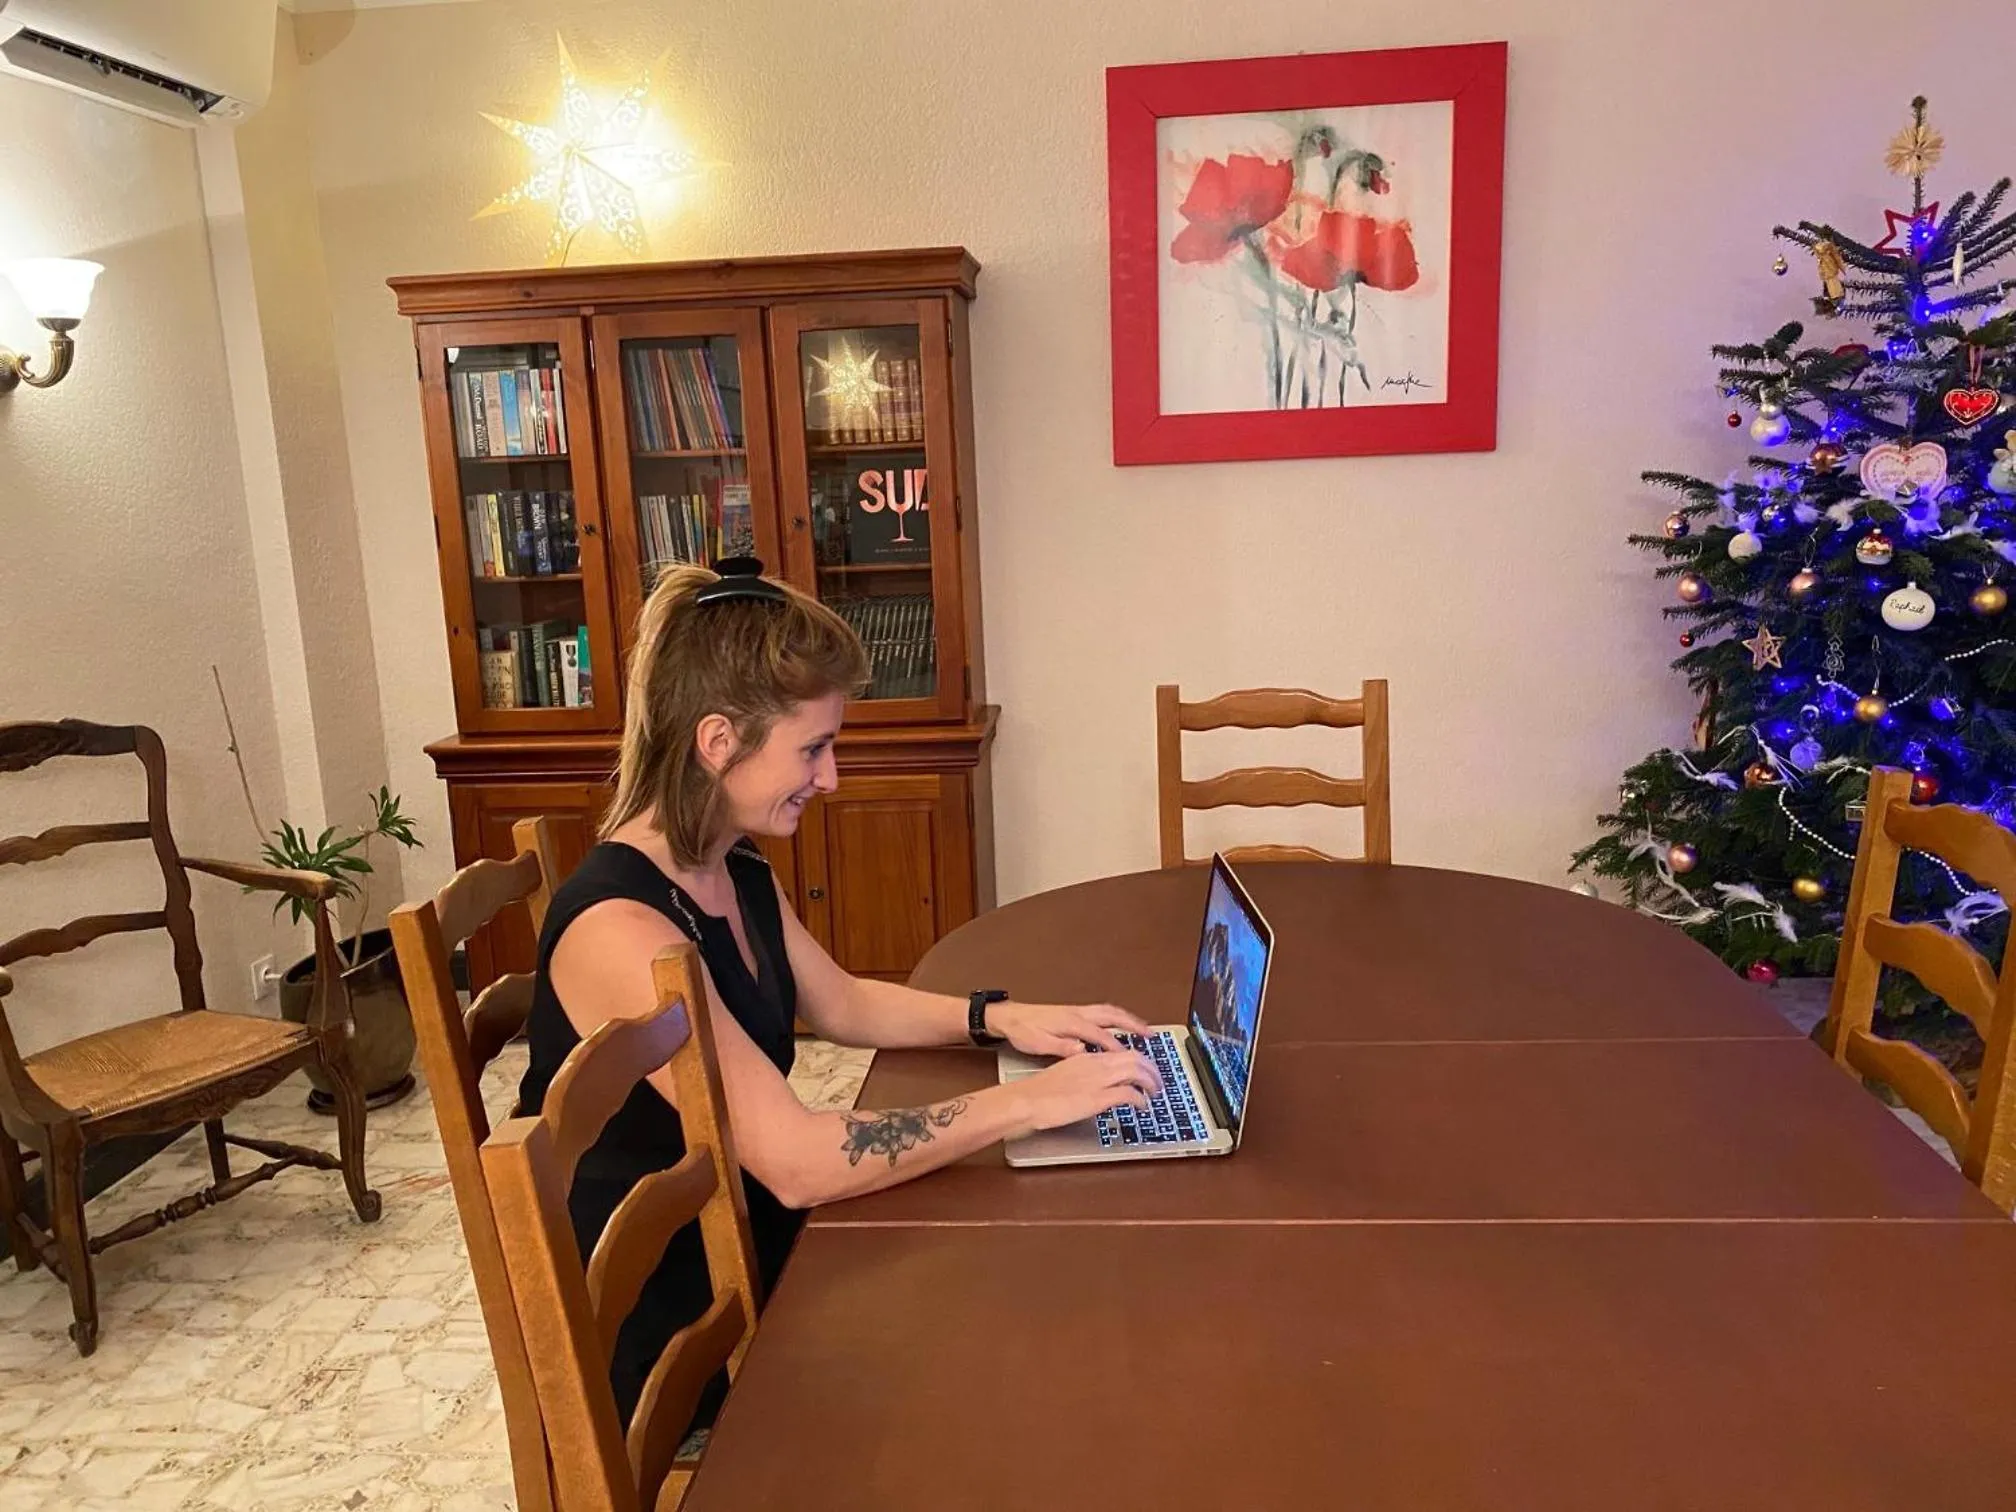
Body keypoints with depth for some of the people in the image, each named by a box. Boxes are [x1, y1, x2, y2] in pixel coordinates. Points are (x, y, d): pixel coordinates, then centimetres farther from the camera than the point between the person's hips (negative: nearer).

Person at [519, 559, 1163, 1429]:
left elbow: (842, 1005, 14)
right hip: (659, 1348, -7)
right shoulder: (618, 926, -30)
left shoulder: (739, 874, 0)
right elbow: (797, 1161, -33)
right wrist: (1029, 1101, -28)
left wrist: (998, 1018, -1)